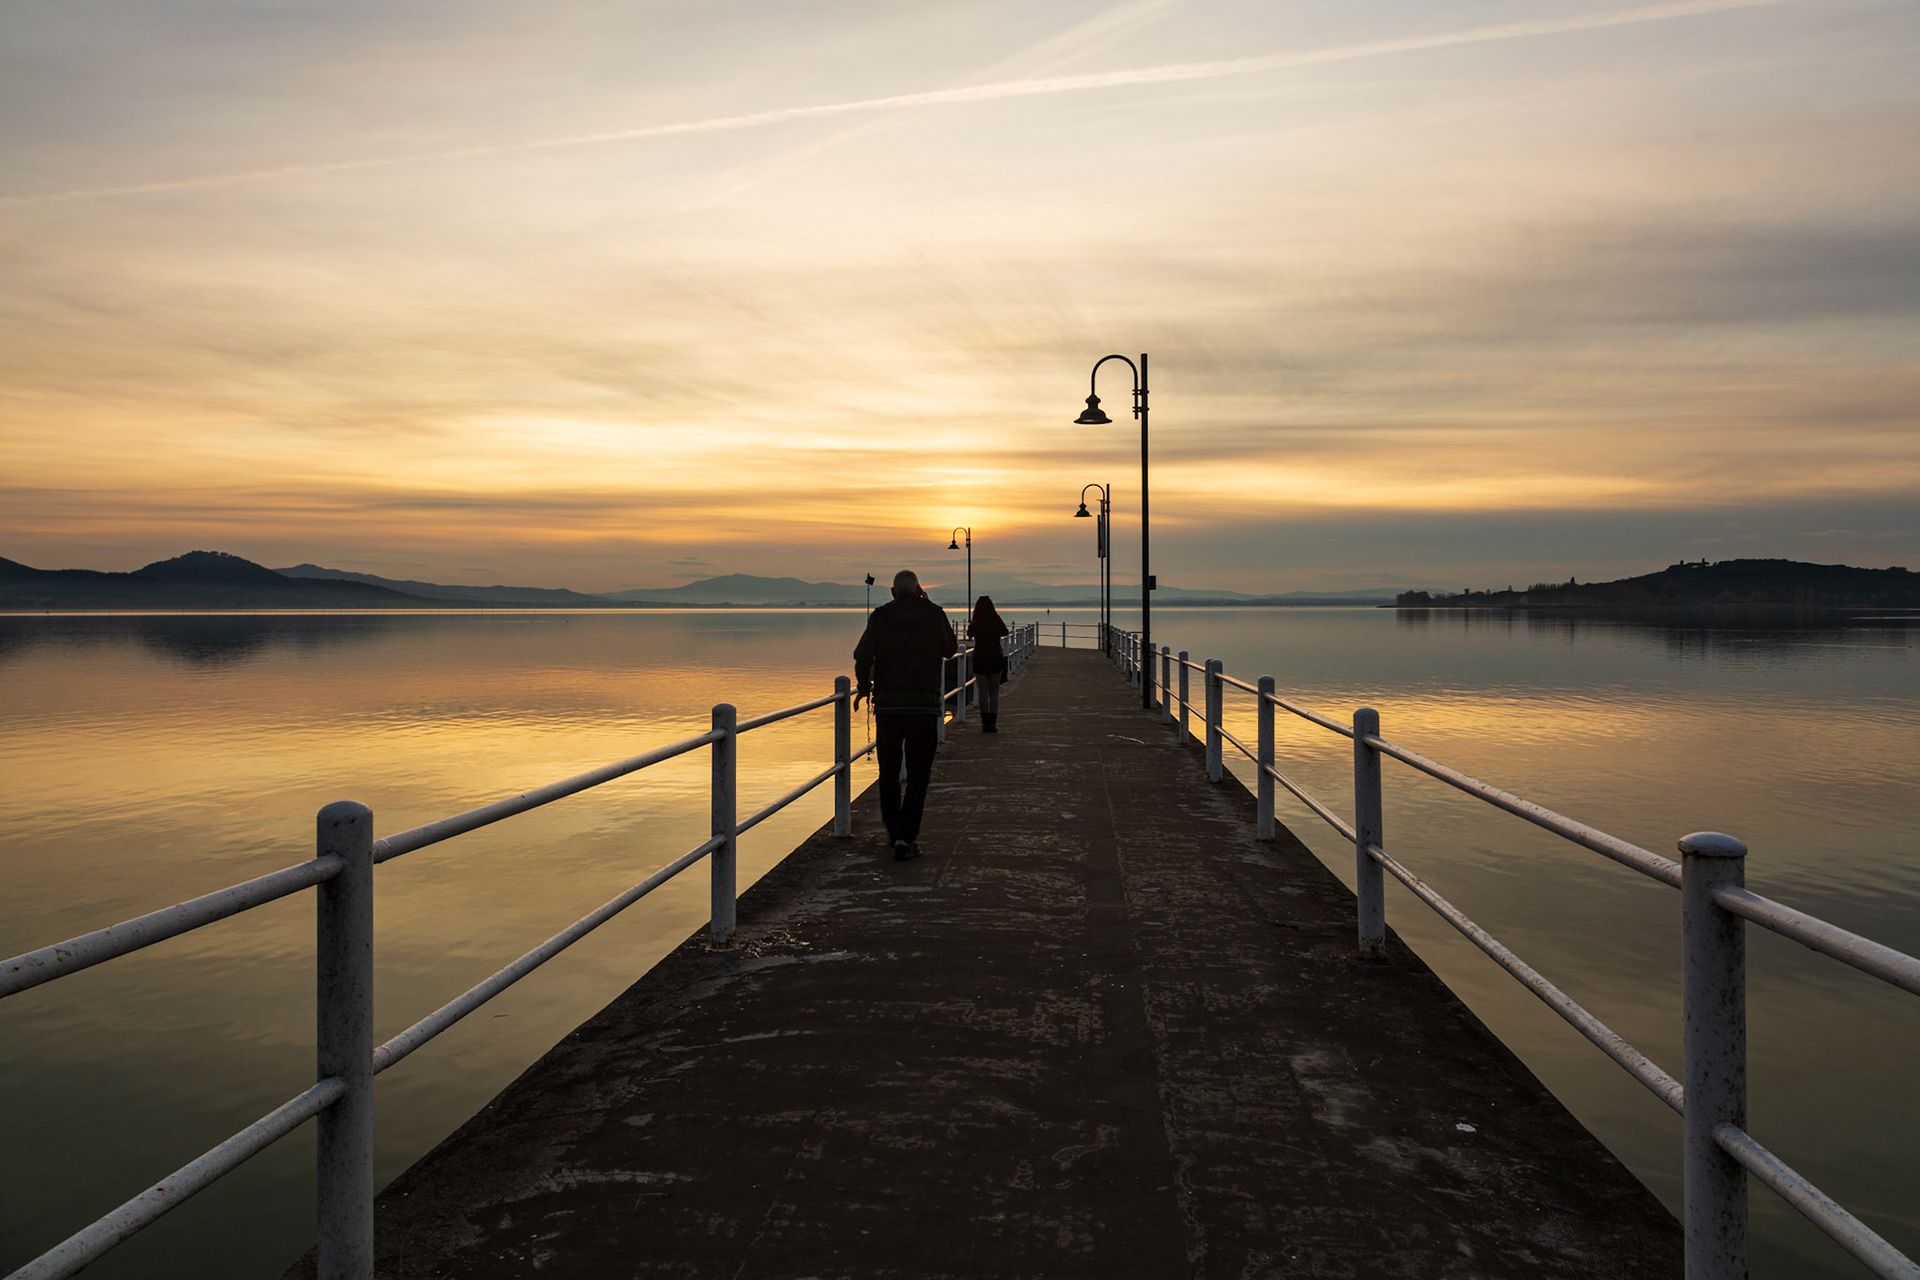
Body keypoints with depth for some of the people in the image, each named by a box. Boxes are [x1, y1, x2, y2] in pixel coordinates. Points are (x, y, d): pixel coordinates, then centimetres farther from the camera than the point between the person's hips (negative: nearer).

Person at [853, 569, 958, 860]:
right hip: (924, 705, -2)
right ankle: (906, 837, -7)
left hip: (886, 705, 2)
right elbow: (950, 649, 17)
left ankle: (893, 829, 30)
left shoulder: (880, 616, 3)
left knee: (888, 771, 17)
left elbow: (862, 655, -4)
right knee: (918, 775, 2)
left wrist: (863, 687, 14)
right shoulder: (933, 613, 2)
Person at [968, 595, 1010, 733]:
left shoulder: (974, 625, -6)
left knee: (982, 693, 6)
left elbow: (969, 634, 15)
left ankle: (985, 723, 3)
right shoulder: (996, 621, -8)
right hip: (995, 659, -1)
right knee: (994, 693, 7)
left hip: (979, 660, 1)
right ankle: (992, 723, 2)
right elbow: (1005, 632, 10)